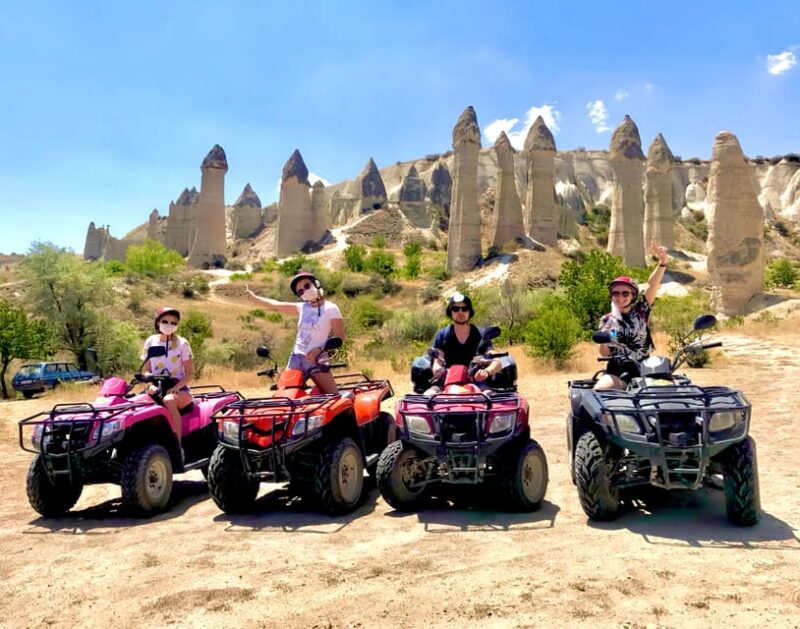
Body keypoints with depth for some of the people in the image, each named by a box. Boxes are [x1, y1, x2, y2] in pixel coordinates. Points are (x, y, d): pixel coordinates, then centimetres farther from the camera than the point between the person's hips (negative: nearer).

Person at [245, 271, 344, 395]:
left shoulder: (331, 309, -7)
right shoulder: (303, 307, 9)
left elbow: (340, 337, -10)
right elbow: (276, 306, 17)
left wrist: (319, 350, -20)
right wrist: (253, 297, 20)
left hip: (316, 359, -5)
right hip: (296, 357, 5)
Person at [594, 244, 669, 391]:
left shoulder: (641, 310, 5)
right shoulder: (607, 320, 7)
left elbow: (652, 285, -10)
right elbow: (605, 353, 6)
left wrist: (662, 262, -23)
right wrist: (604, 341, -16)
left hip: (643, 368, 1)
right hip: (616, 371, 0)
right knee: (598, 392, -26)